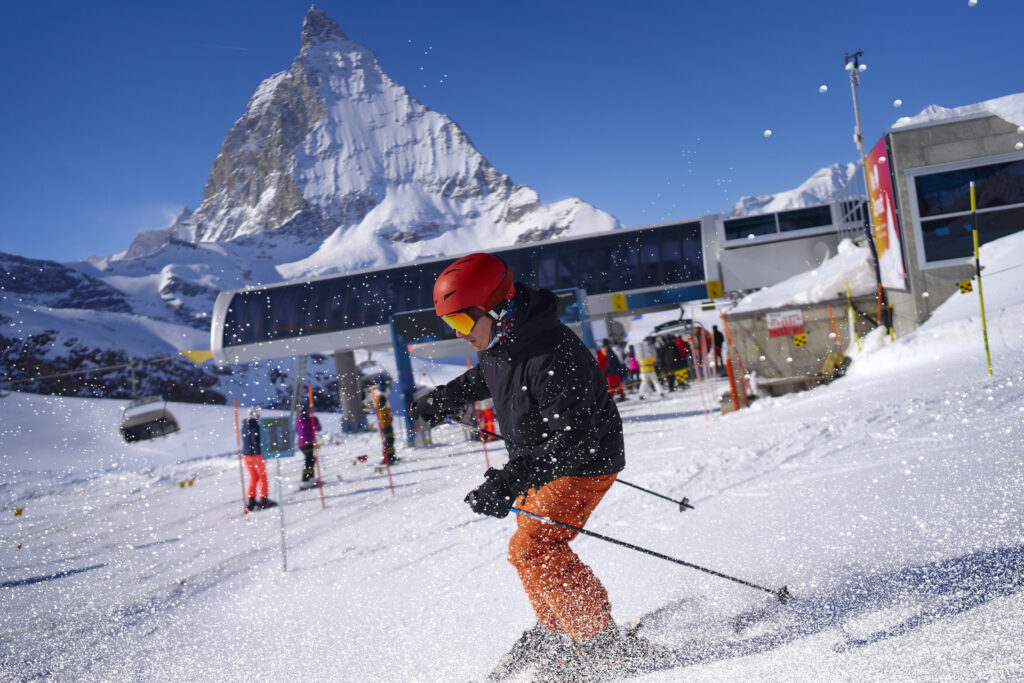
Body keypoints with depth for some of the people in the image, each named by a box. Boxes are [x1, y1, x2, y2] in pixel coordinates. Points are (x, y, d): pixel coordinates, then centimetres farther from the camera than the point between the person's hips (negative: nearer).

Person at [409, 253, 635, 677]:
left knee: (533, 549, -16)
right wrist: (445, 398, 26)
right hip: (538, 459, 9)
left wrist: (510, 482, -46)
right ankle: (555, 632, 37)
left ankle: (600, 642, -2)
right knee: (531, 549, 17)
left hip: (583, 463, -9)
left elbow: (573, 439, -39)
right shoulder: (500, 343, -8)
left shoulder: (555, 359, -35)